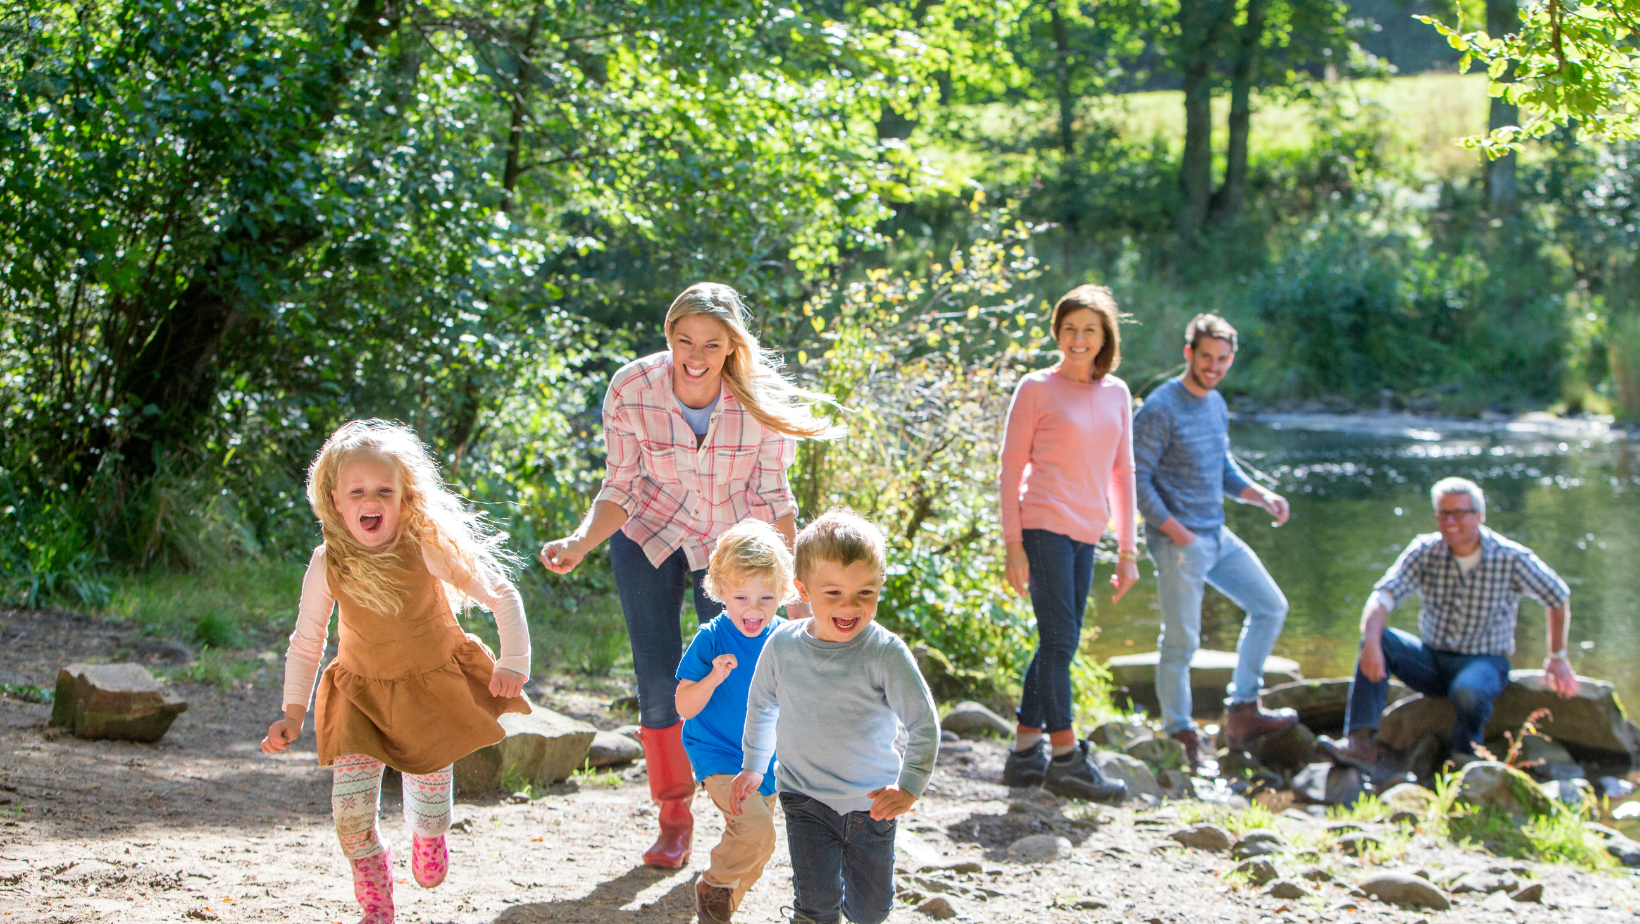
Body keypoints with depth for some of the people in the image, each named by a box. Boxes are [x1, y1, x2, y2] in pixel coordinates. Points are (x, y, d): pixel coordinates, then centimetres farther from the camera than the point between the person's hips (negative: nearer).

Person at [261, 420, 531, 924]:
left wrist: (513, 663, -16)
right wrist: (292, 713, 0)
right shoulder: (328, 564, -16)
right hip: (363, 693, 1)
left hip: (434, 684, -1)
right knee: (350, 811, -14)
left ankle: (425, 835, 41)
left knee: (431, 808, 0)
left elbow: (502, 596, -10)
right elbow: (305, 643, 0)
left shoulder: (429, 548, -22)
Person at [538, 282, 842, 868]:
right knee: (658, 685, -4)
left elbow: (774, 499, -12)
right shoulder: (632, 391, -24)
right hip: (649, 538, 0)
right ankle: (675, 818, 16)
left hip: (731, 544, 0)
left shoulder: (761, 402, -24)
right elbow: (619, 490, -13)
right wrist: (580, 544, -30)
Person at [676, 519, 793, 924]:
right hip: (718, 757, -6)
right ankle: (713, 885, 0)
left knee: (757, 852, 16)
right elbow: (685, 707, -14)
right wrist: (713, 678, -30)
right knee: (755, 829, -27)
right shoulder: (710, 640, -14)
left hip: (765, 761, 6)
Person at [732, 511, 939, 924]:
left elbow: (924, 724, -12)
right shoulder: (782, 646, -8)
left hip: (871, 802, 0)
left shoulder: (886, 653, -17)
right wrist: (753, 766, 18)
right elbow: (762, 706, 12)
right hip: (805, 796, 1)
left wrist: (909, 786, -21)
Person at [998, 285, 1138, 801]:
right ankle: (1065, 759, -3)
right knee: (1060, 640, -8)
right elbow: (1012, 468, -3)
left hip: (1085, 534, 6)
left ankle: (1025, 753, 16)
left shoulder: (1116, 394, 12)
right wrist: (1013, 545, -8)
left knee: (1059, 644, 8)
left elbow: (1122, 473, 16)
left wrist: (1127, 550, 13)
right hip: (1044, 526, -6)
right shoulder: (1037, 389, -3)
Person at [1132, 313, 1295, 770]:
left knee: (1270, 607, 11)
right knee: (1180, 642, -4)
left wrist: (1261, 495, 5)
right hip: (1179, 543, -9)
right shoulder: (1160, 410, -14)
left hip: (1218, 535, 9)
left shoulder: (1217, 405, 12)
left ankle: (1242, 709, 16)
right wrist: (1174, 529, -19)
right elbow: (1138, 479, -16)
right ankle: (1181, 737, 7)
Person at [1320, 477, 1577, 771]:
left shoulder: (1510, 559, -10)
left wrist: (1557, 657, 8)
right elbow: (1384, 595, -19)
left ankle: (1465, 757, -9)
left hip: (1485, 661, -3)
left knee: (1467, 691, -39)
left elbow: (1557, 598, 5)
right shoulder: (1425, 551, -6)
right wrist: (1371, 642, -38)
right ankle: (1361, 742, -33)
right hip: (1431, 659, 3)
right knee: (1379, 640, -24)